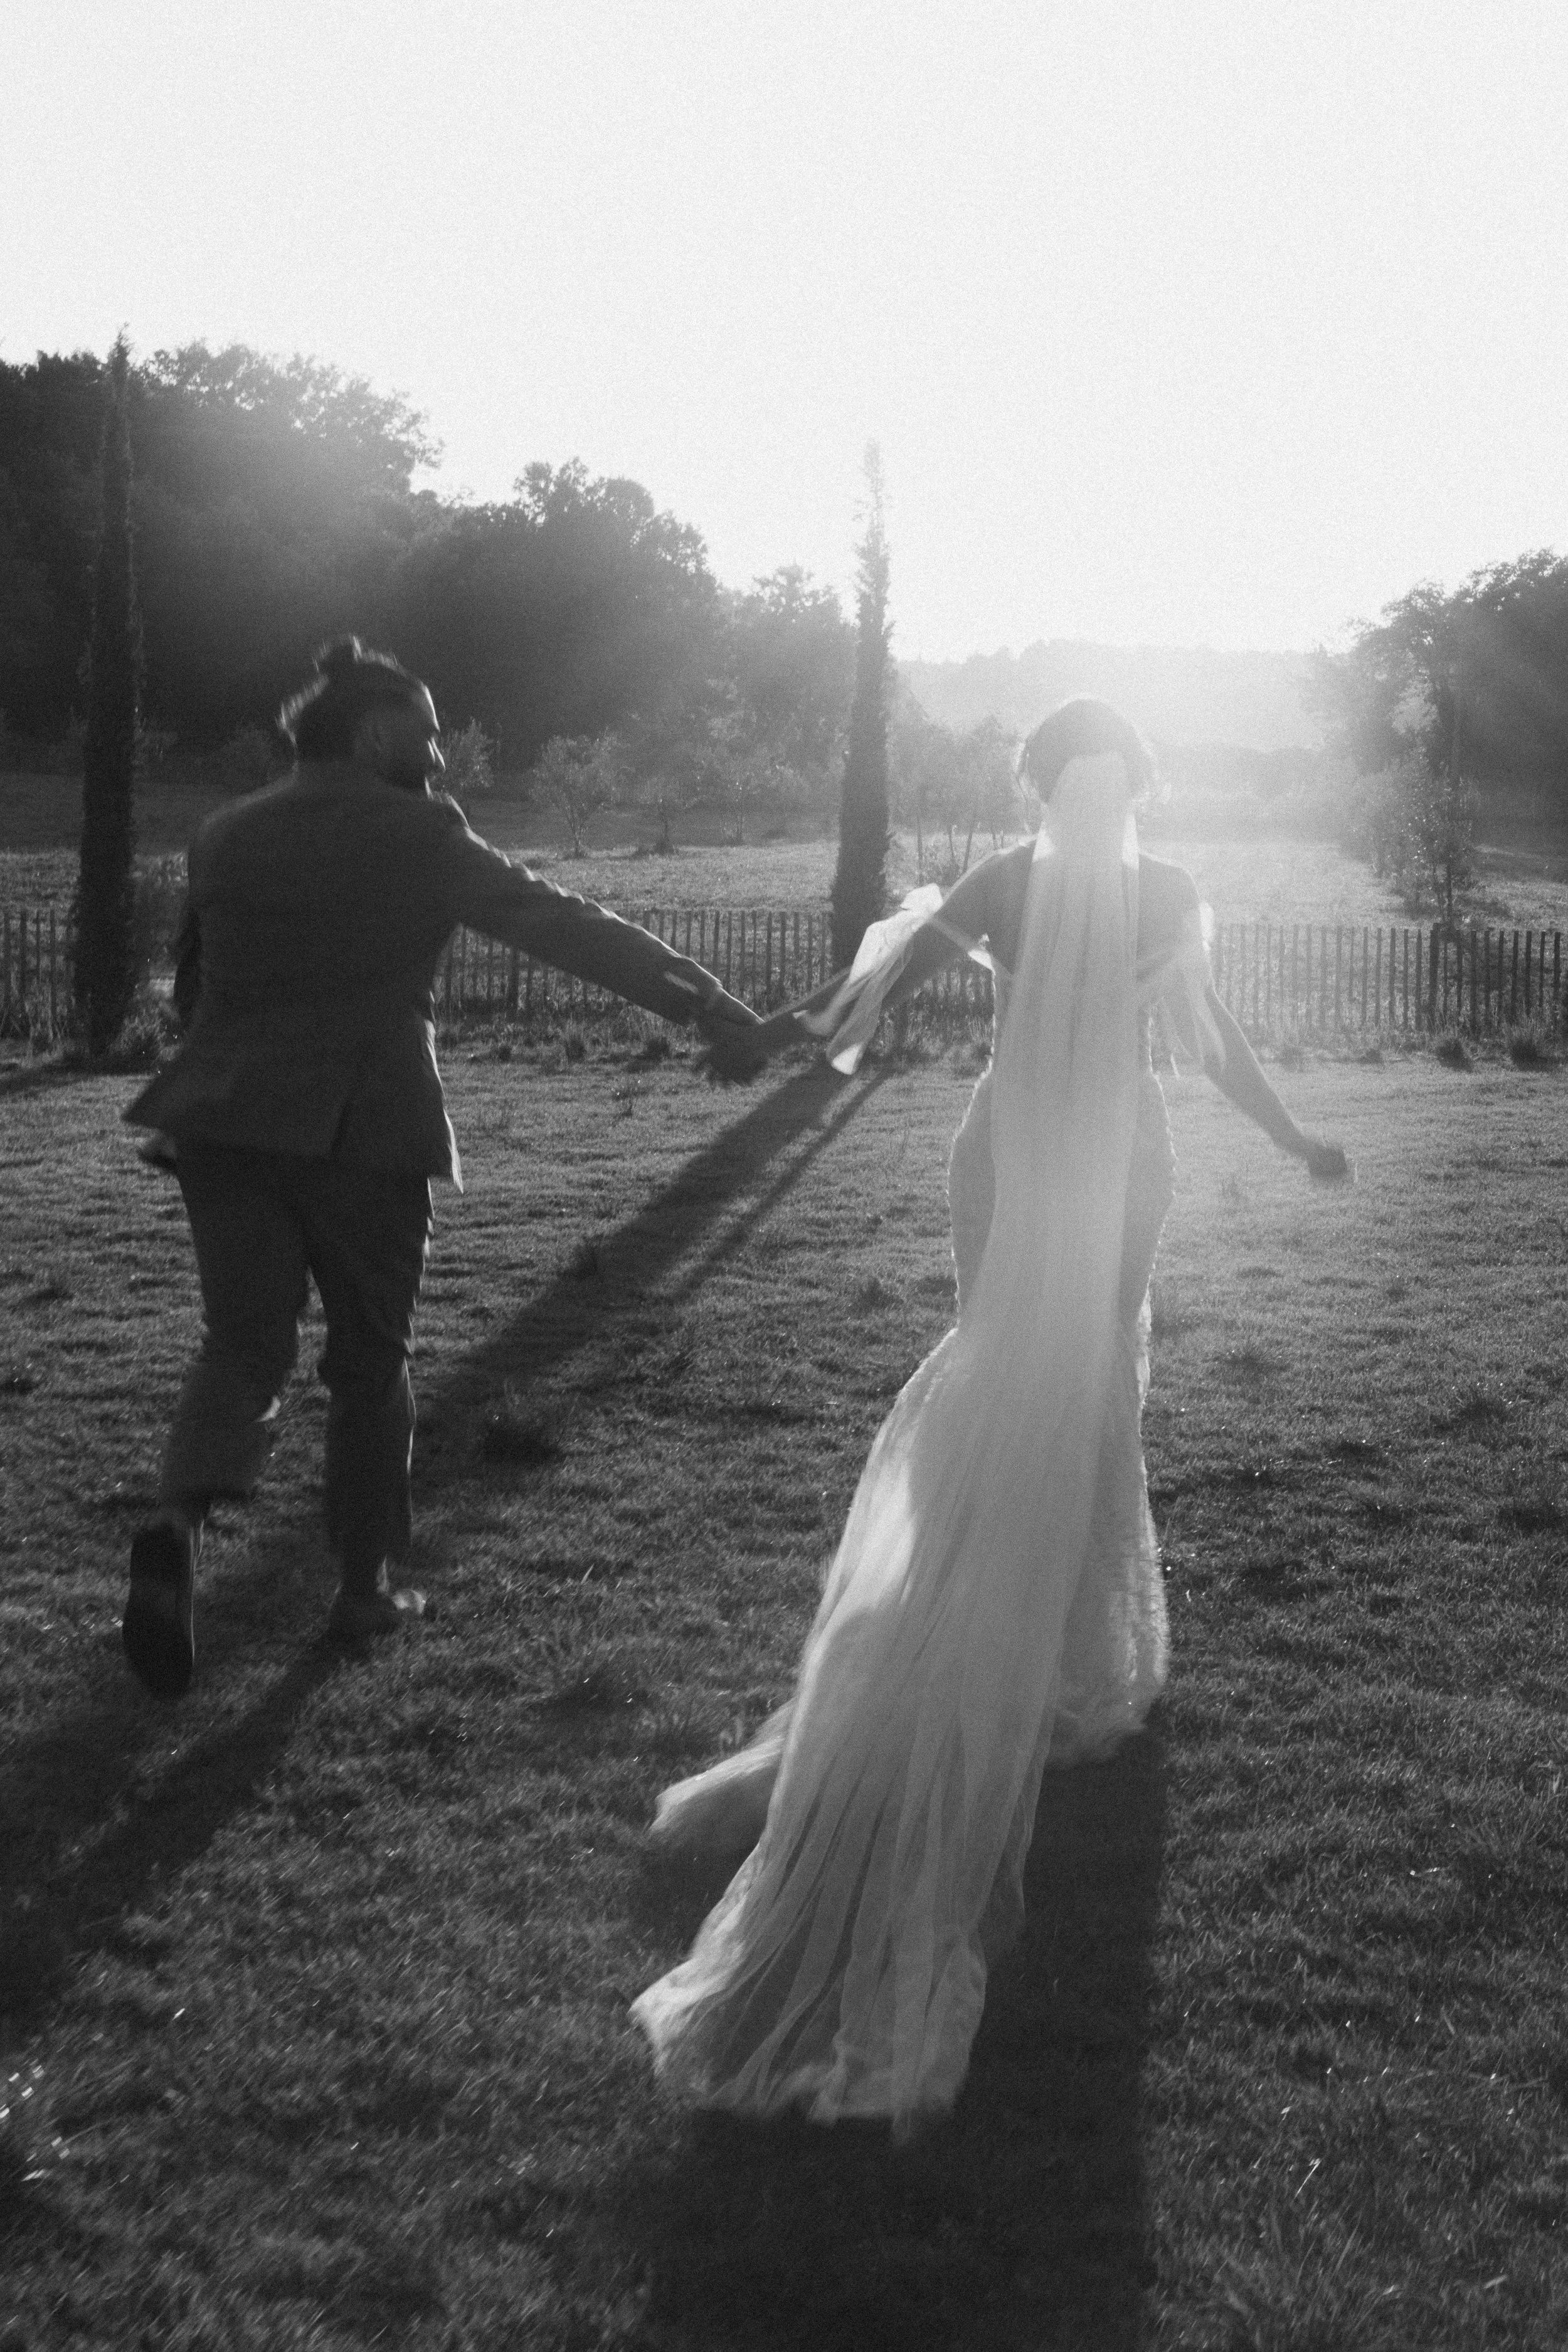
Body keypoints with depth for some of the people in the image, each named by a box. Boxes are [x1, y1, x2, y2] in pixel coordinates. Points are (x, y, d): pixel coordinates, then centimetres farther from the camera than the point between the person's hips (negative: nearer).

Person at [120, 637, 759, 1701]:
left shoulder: (225, 836, 11)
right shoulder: (419, 834, -3)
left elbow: (192, 984, 17)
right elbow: (565, 925, -5)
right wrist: (706, 999, -3)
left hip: (226, 1124, 4)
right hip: (364, 1127, -4)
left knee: (245, 1340, 6)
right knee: (372, 1360, 10)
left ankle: (179, 1518, -21)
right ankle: (366, 1585, 18)